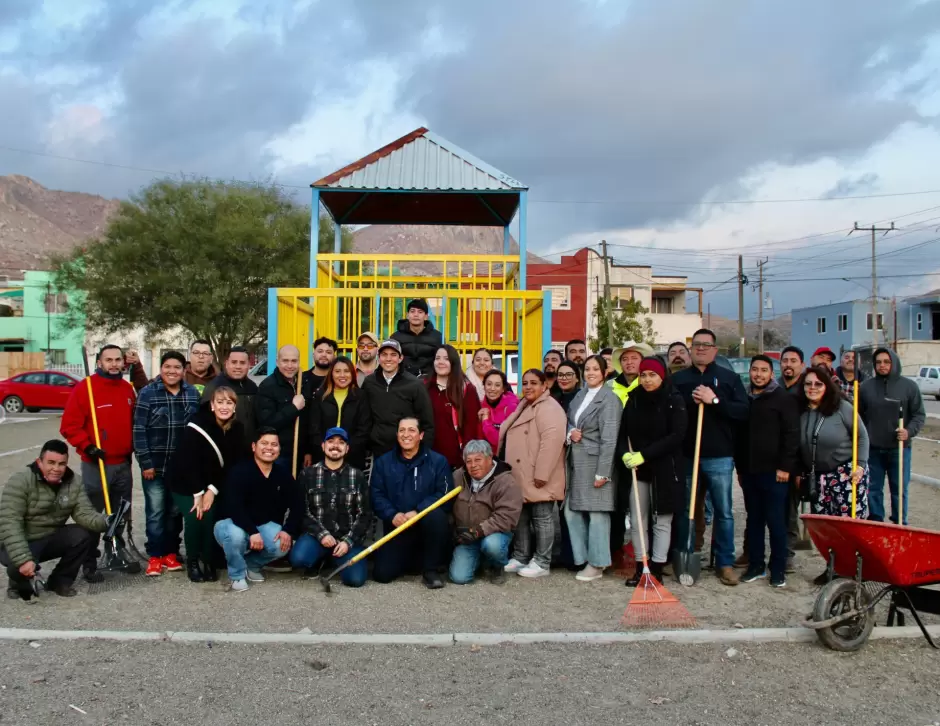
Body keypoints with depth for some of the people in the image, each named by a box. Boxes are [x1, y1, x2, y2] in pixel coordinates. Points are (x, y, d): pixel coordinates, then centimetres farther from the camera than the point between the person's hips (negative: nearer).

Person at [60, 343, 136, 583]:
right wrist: (87, 446, -19)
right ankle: (89, 563, 11)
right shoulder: (84, 388, -10)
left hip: (123, 463, 6)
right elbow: (70, 425, -12)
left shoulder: (128, 389, 8)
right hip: (95, 464, -5)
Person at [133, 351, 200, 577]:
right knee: (155, 512, 1)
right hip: (155, 465, -3)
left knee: (176, 511, 11)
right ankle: (155, 556, 11)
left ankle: (171, 553, 23)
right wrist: (145, 462, -13)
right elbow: (139, 430, -9)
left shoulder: (193, 393, 4)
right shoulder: (147, 393, -6)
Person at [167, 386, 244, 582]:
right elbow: (187, 463, -22)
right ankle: (192, 563, 5)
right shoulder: (196, 427, -24)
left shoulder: (236, 429, -9)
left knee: (210, 518, -12)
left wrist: (212, 490, -13)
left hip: (214, 485, 4)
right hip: (184, 483, -3)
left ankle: (209, 562, 7)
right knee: (194, 518, -16)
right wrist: (198, 493, -19)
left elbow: (233, 465, -6)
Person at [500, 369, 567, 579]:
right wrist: (509, 468, 20)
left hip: (537, 478, -10)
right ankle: (520, 557, 24)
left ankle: (541, 563, 6)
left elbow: (552, 440, -24)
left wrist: (542, 473, -26)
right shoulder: (524, 407, 19)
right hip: (521, 476, 10)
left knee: (541, 518, -1)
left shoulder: (548, 408, -13)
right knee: (520, 517, 14)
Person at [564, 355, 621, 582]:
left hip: (595, 461, -8)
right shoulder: (580, 395, 13)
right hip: (575, 461, 8)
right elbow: (569, 422, 22)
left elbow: (609, 438, -15)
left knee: (596, 512, 0)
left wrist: (602, 472, -18)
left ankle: (597, 564, 11)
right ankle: (582, 557, 23)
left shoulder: (609, 398, -11)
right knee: (572, 510, 9)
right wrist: (570, 433, -3)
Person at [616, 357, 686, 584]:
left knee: (662, 521, 3)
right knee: (637, 521, 6)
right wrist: (624, 454, -13)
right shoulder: (633, 401, 7)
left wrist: (644, 454, -20)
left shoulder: (675, 401, -7)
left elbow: (677, 436, -16)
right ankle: (641, 567, 16)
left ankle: (657, 570, 10)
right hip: (638, 470, 4)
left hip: (665, 469, -4)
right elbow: (622, 432, 7)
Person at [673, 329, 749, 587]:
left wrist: (715, 401, -16)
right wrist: (690, 401, -13)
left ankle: (725, 563, 14)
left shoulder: (729, 378, 5)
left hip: (719, 457, -1)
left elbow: (743, 411, -5)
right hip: (686, 456, 1)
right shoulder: (678, 379, 9)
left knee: (723, 511, 3)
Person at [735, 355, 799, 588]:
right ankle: (755, 565, 19)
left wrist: (785, 466, -14)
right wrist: (740, 467, 15)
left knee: (776, 521, 0)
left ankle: (778, 569, 9)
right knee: (753, 520, 11)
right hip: (749, 471, 5)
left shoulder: (784, 399, -3)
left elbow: (792, 434, -9)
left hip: (774, 472, -5)